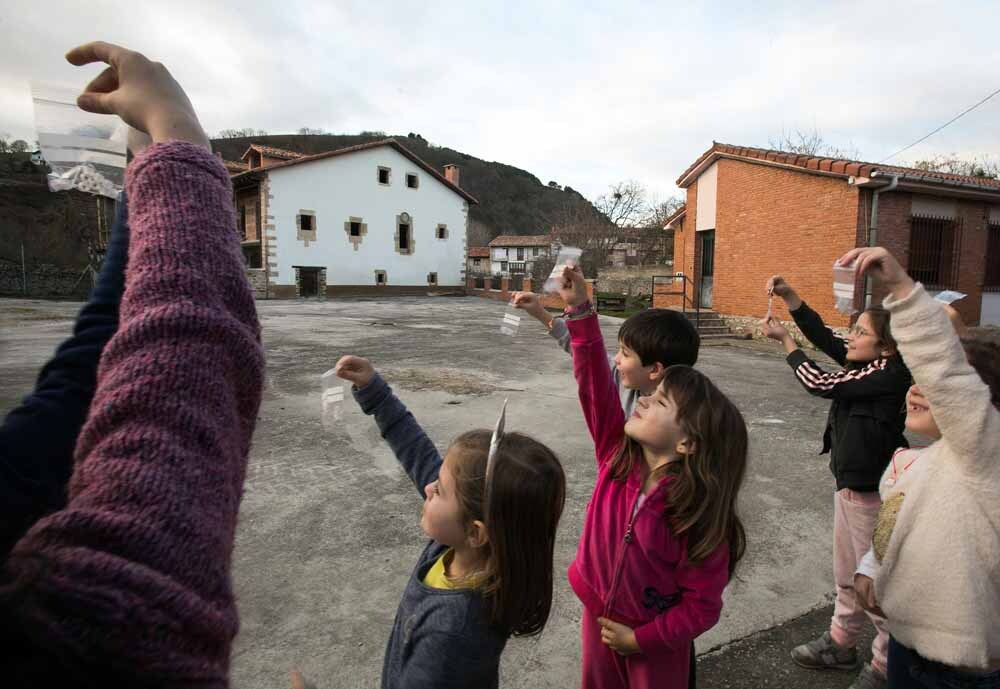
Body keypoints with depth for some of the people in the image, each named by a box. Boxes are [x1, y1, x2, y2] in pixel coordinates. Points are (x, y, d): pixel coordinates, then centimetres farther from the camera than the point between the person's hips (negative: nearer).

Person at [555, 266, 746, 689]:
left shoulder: (697, 516, -28)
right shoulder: (617, 456, -17)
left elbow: (702, 605, -18)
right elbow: (594, 382, -25)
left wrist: (641, 639, -15)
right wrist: (580, 310, -31)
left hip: (655, 644, -5)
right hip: (597, 617, 5)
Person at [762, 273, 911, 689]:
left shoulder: (889, 373, -21)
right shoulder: (869, 365, 3)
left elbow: (820, 384, -21)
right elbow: (823, 337, 7)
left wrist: (784, 340, -10)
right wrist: (788, 295, -2)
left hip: (870, 493, -9)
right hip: (850, 485, 9)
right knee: (847, 577, 22)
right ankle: (840, 645, 39)